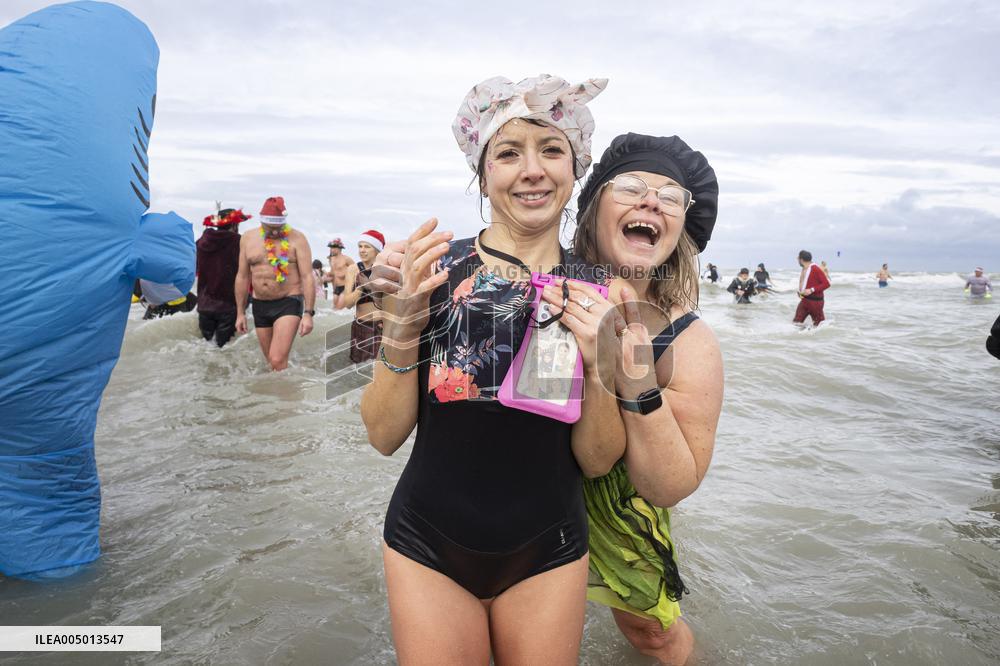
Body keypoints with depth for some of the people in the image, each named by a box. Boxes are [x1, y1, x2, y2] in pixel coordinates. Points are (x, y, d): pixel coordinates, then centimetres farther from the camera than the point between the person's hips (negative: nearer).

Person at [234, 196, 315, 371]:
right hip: (260, 306, 5)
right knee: (272, 361, 13)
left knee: (277, 361, -18)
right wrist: (240, 313, 11)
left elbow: (307, 277, -10)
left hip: (289, 303, -5)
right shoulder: (248, 238, 6)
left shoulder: (296, 238, -7)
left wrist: (308, 313, -17)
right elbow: (242, 277, 12)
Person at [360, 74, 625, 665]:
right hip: (428, 548, -1)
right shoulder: (435, 268, -10)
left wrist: (598, 366, -21)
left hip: (547, 556, 2)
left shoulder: (596, 291, -6)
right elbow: (385, 435, -9)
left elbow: (596, 462, -4)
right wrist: (403, 323, -22)